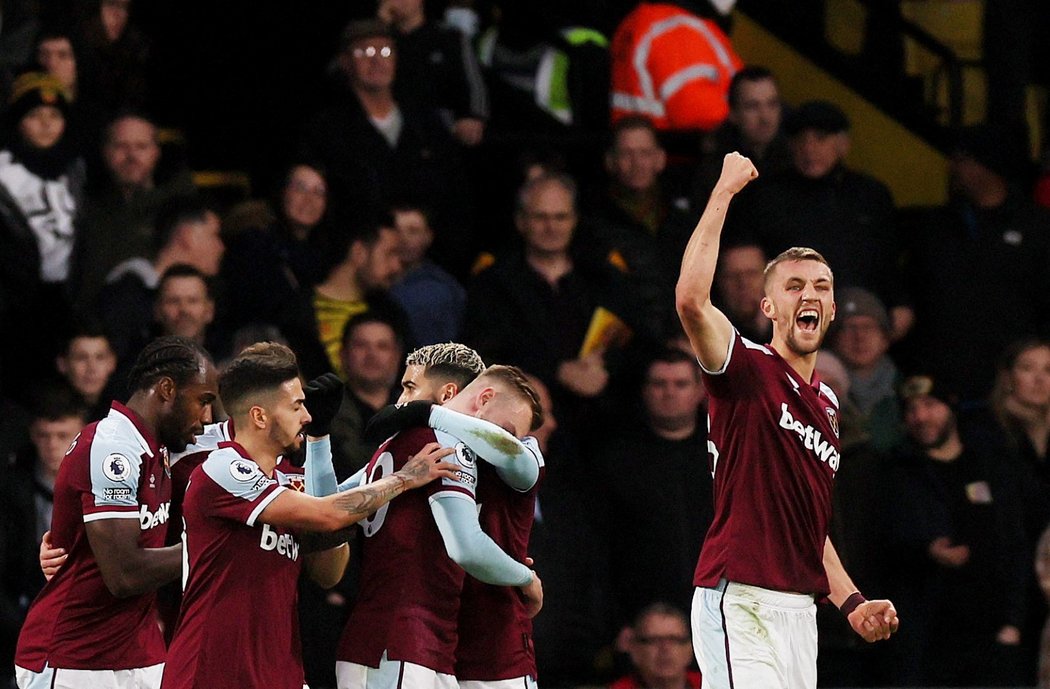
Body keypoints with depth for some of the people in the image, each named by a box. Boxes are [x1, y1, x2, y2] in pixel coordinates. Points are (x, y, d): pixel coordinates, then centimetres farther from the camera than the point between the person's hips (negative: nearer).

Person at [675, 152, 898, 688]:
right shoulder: (747, 370, -3)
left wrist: (850, 602, 18)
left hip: (799, 608, 8)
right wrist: (724, 191, -18)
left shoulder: (826, 403, 20)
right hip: (739, 600, -8)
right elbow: (691, 300, -23)